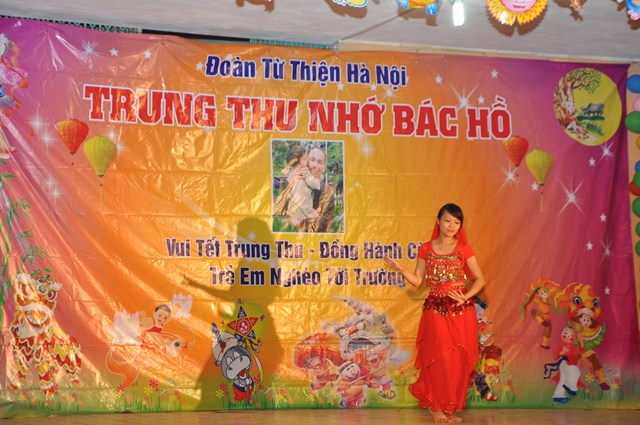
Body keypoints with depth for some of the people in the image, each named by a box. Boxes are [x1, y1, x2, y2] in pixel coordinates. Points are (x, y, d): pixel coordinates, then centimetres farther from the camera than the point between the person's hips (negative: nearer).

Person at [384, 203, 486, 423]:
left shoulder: (464, 249, 0)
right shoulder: (426, 249, 3)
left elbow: (479, 279, 2)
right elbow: (418, 281, 4)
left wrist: (466, 296, -14)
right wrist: (401, 269, -13)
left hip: (461, 310, 0)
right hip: (436, 310, 0)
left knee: (458, 359, 2)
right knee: (439, 358, -1)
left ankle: (451, 406, 16)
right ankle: (436, 406, 11)